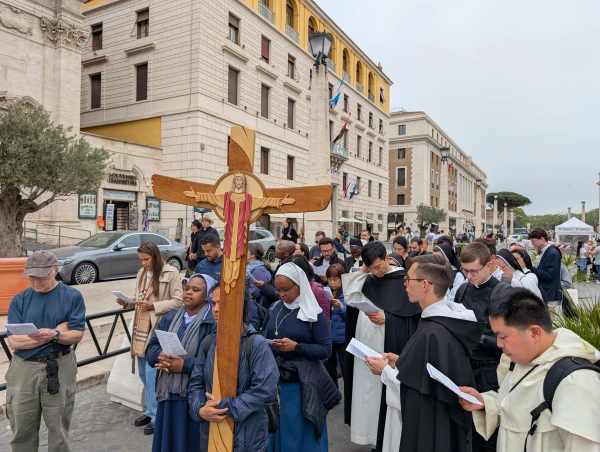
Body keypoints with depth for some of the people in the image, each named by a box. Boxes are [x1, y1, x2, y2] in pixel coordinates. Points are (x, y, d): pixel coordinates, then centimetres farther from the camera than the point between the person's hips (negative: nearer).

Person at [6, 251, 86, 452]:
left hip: (59, 369, -2)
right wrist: (57, 331, -14)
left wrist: (54, 335, -28)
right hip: (23, 370, 2)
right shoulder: (19, 300, 0)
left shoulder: (72, 297, -6)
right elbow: (14, 342, -8)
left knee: (58, 429, 12)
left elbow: (76, 335, -8)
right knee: (22, 431, 14)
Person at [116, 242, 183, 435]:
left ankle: (156, 416, 11)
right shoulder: (142, 273, 12)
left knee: (152, 374, -4)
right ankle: (151, 410, 30)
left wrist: (153, 306, -18)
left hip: (158, 330, -7)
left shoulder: (171, 273, -10)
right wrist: (127, 302, -1)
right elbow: (139, 299, 19)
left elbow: (178, 302, -12)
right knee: (143, 373, 14)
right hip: (140, 328, 7)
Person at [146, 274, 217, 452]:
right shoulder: (169, 318, 8)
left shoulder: (214, 323, -14)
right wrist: (160, 356, -15)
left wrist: (184, 365, -23)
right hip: (168, 393, 6)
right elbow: (151, 348, 7)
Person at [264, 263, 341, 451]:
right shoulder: (274, 309, 4)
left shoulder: (314, 314, -10)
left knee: (299, 434, 7)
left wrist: (296, 347, -22)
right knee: (273, 430, 16)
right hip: (273, 380, 5)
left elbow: (326, 350, -11)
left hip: (300, 384, -4)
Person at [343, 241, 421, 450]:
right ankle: (372, 435, 28)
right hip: (365, 347, 5)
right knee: (367, 391, 12)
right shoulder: (369, 281, 7)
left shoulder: (403, 280, -8)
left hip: (388, 348, -5)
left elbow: (411, 318, -9)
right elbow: (350, 298, -3)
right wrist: (361, 272, -4)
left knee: (383, 392, 2)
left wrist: (386, 319, -21)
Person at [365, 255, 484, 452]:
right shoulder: (448, 318, -4)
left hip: (428, 430, -8)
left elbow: (411, 395, -25)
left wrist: (385, 370, -11)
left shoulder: (431, 334, -32)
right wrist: (402, 362, 4)